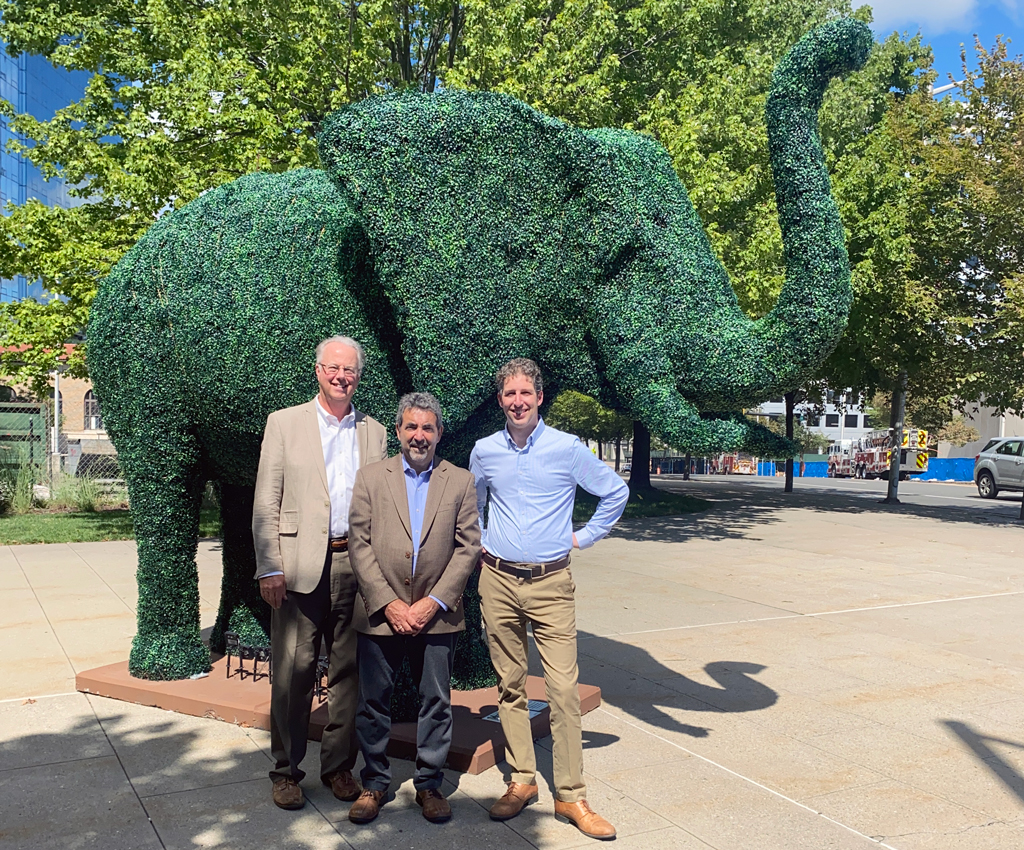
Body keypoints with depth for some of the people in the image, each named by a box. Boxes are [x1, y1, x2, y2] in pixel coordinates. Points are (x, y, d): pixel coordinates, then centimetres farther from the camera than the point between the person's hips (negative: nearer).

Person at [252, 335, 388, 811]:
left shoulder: (374, 433, 12)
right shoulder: (284, 423, 5)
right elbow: (265, 503, 1)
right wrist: (269, 568, -7)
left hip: (357, 565, 3)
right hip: (300, 566, -2)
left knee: (349, 670, 9)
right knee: (293, 671, 0)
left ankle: (339, 766, 23)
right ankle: (286, 770, 16)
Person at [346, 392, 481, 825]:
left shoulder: (461, 482, 5)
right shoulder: (370, 477, 4)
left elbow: (468, 547, 0)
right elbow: (359, 545, -1)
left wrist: (433, 602, -8)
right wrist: (387, 603, -9)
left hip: (436, 615, 0)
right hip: (381, 613, 0)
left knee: (436, 702, 7)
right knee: (373, 702, 8)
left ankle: (429, 784, 23)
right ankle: (374, 783, 24)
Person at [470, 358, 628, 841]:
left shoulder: (567, 449, -4)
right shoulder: (484, 452, 5)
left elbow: (616, 493, 6)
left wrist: (584, 537, 4)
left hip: (550, 584, -3)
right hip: (498, 581, 3)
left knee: (564, 688, -5)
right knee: (509, 685, 9)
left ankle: (570, 796, 4)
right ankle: (521, 780, 22)